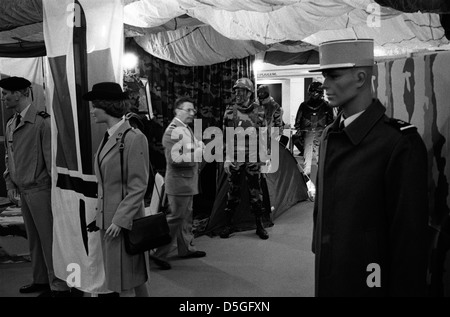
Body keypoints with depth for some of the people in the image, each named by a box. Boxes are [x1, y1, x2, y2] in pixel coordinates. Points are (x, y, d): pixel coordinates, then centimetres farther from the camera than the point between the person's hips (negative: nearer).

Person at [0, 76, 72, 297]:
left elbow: (51, 157, -15)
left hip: (40, 190, -8)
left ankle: (59, 287, 9)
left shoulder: (42, 122, -12)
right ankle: (41, 280, 28)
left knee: (49, 239, 0)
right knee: (34, 238, 15)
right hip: (22, 192, 8)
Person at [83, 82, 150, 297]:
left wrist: (120, 220, -18)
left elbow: (138, 186, -17)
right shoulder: (108, 137, 9)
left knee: (123, 283, 4)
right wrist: (101, 213, 12)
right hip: (107, 217, 8)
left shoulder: (133, 138, -16)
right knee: (135, 276, 19)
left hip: (123, 219, -8)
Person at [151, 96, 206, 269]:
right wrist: (196, 153, -21)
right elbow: (174, 159, -24)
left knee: (186, 216, 18)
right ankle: (160, 254, 5)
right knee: (174, 218, -4)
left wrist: (199, 148, 6)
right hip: (179, 182, -10)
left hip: (188, 182, 10)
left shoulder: (186, 129, 14)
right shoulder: (173, 131, -17)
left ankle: (186, 248, 30)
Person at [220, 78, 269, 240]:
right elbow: (225, 136, 3)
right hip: (234, 158, 0)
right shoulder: (230, 111, 1)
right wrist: (226, 157, -2)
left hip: (253, 159, 0)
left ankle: (259, 225, 17)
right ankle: (228, 225, 20)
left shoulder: (258, 110, 1)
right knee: (233, 193, 7)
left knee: (255, 192, 5)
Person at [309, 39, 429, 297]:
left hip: (369, 282, -6)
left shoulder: (400, 144, -18)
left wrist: (406, 289, -12)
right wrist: (317, 247, 11)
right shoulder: (330, 135, 4)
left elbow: (410, 236, -16)